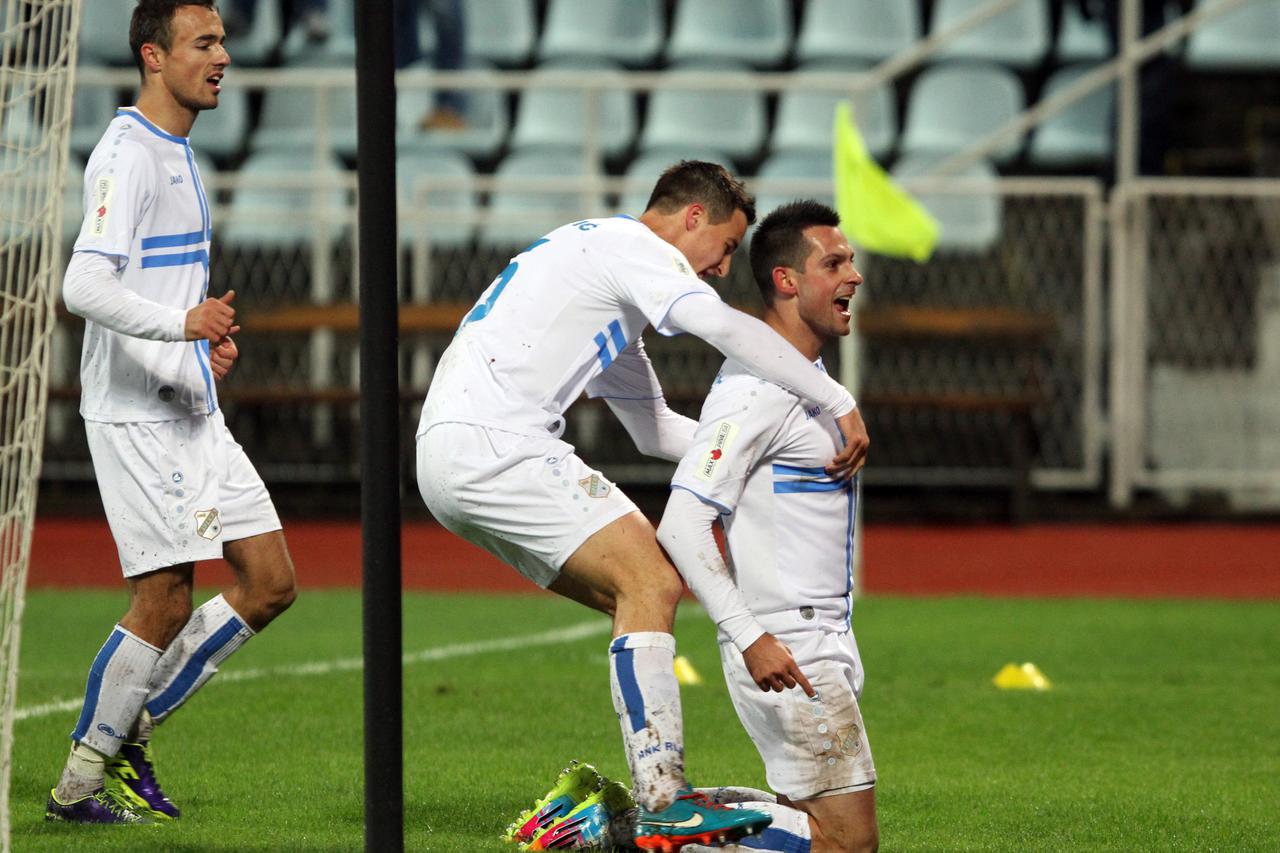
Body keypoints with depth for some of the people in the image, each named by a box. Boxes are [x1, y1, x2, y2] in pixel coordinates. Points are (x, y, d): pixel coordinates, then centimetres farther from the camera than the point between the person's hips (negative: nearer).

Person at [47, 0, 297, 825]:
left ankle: (136, 728, 16)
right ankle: (81, 781, 5)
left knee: (270, 584, 6)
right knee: (165, 603, -8)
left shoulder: (177, 152, 17)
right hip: (137, 416, -9)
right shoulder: (127, 154, -14)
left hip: (194, 412, 9)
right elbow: (86, 287, -25)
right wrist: (181, 324, -36)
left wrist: (210, 339, 13)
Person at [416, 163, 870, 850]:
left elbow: (654, 428, 35)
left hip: (449, 463, 10)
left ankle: (657, 792, 6)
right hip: (492, 446, -10)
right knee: (650, 584, -15)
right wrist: (840, 404, -23)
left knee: (642, 595, 10)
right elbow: (722, 326, -22)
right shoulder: (633, 245, -2)